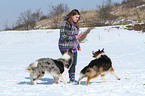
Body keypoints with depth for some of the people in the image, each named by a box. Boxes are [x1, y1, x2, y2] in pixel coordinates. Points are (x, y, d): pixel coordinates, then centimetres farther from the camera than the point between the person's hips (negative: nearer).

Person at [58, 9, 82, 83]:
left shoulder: (75, 24, 12)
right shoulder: (65, 24, -14)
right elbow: (63, 36, -18)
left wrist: (78, 45, 18)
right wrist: (74, 37, -19)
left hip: (73, 47, 8)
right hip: (65, 47, -8)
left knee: (73, 63, 5)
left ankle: (72, 79, 12)